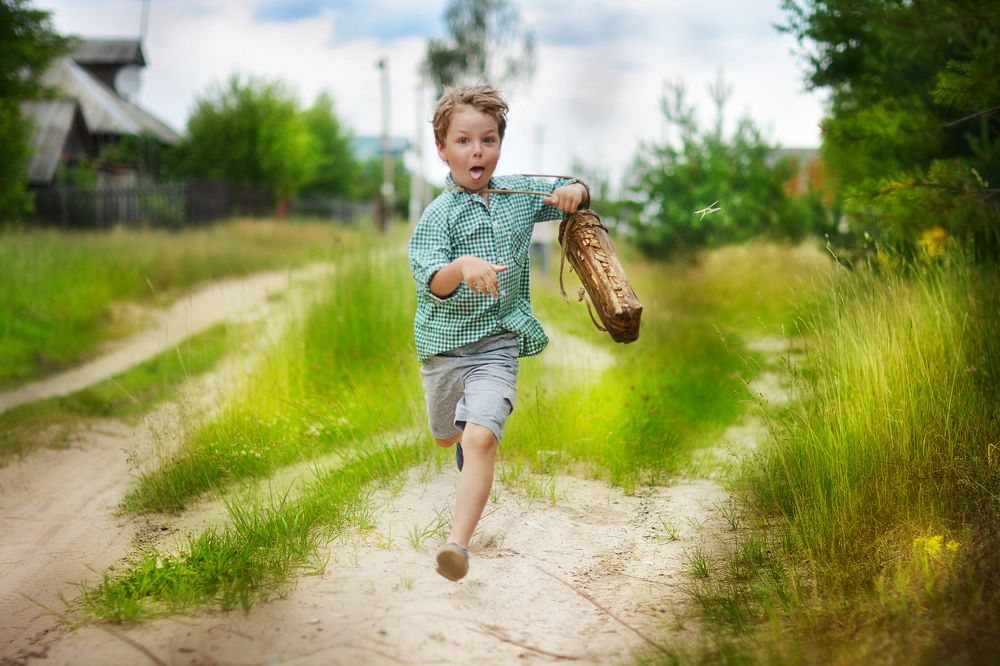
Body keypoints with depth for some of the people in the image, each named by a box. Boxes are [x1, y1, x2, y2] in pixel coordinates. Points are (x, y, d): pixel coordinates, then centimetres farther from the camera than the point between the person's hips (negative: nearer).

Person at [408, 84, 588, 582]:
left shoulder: (519, 193, 1)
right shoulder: (438, 215, -12)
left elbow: (571, 198, 19)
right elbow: (430, 281, -27)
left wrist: (573, 192, -6)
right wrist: (463, 267, -49)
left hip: (498, 341, 0)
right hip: (444, 343, 0)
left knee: (481, 438, -20)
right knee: (448, 436, 21)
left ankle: (458, 542, -23)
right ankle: (467, 422, 59)